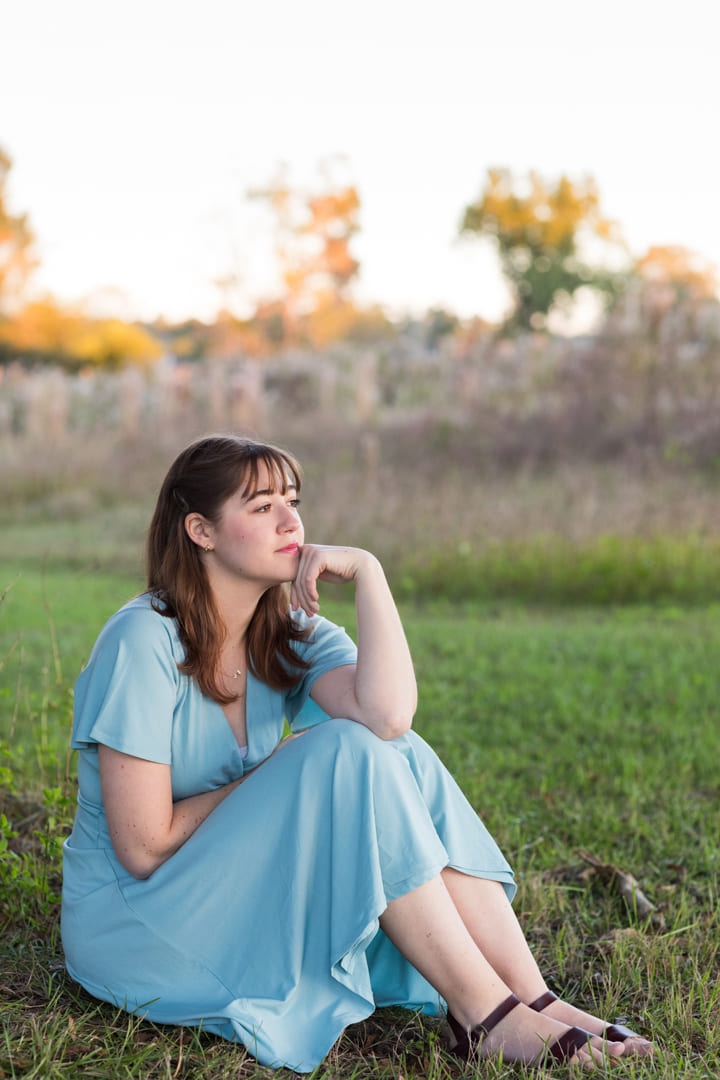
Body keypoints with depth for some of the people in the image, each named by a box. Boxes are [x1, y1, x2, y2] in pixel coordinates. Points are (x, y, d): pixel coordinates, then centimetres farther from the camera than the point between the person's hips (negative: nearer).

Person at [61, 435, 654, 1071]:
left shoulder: (290, 634, 2)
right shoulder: (142, 642, -18)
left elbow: (387, 715, -21)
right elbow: (143, 848, -21)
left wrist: (366, 569, -20)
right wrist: (281, 777, -12)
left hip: (239, 893, 7)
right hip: (129, 918, -7)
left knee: (400, 757, -17)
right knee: (348, 754, -26)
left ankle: (534, 997, -20)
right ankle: (485, 1016, -23)